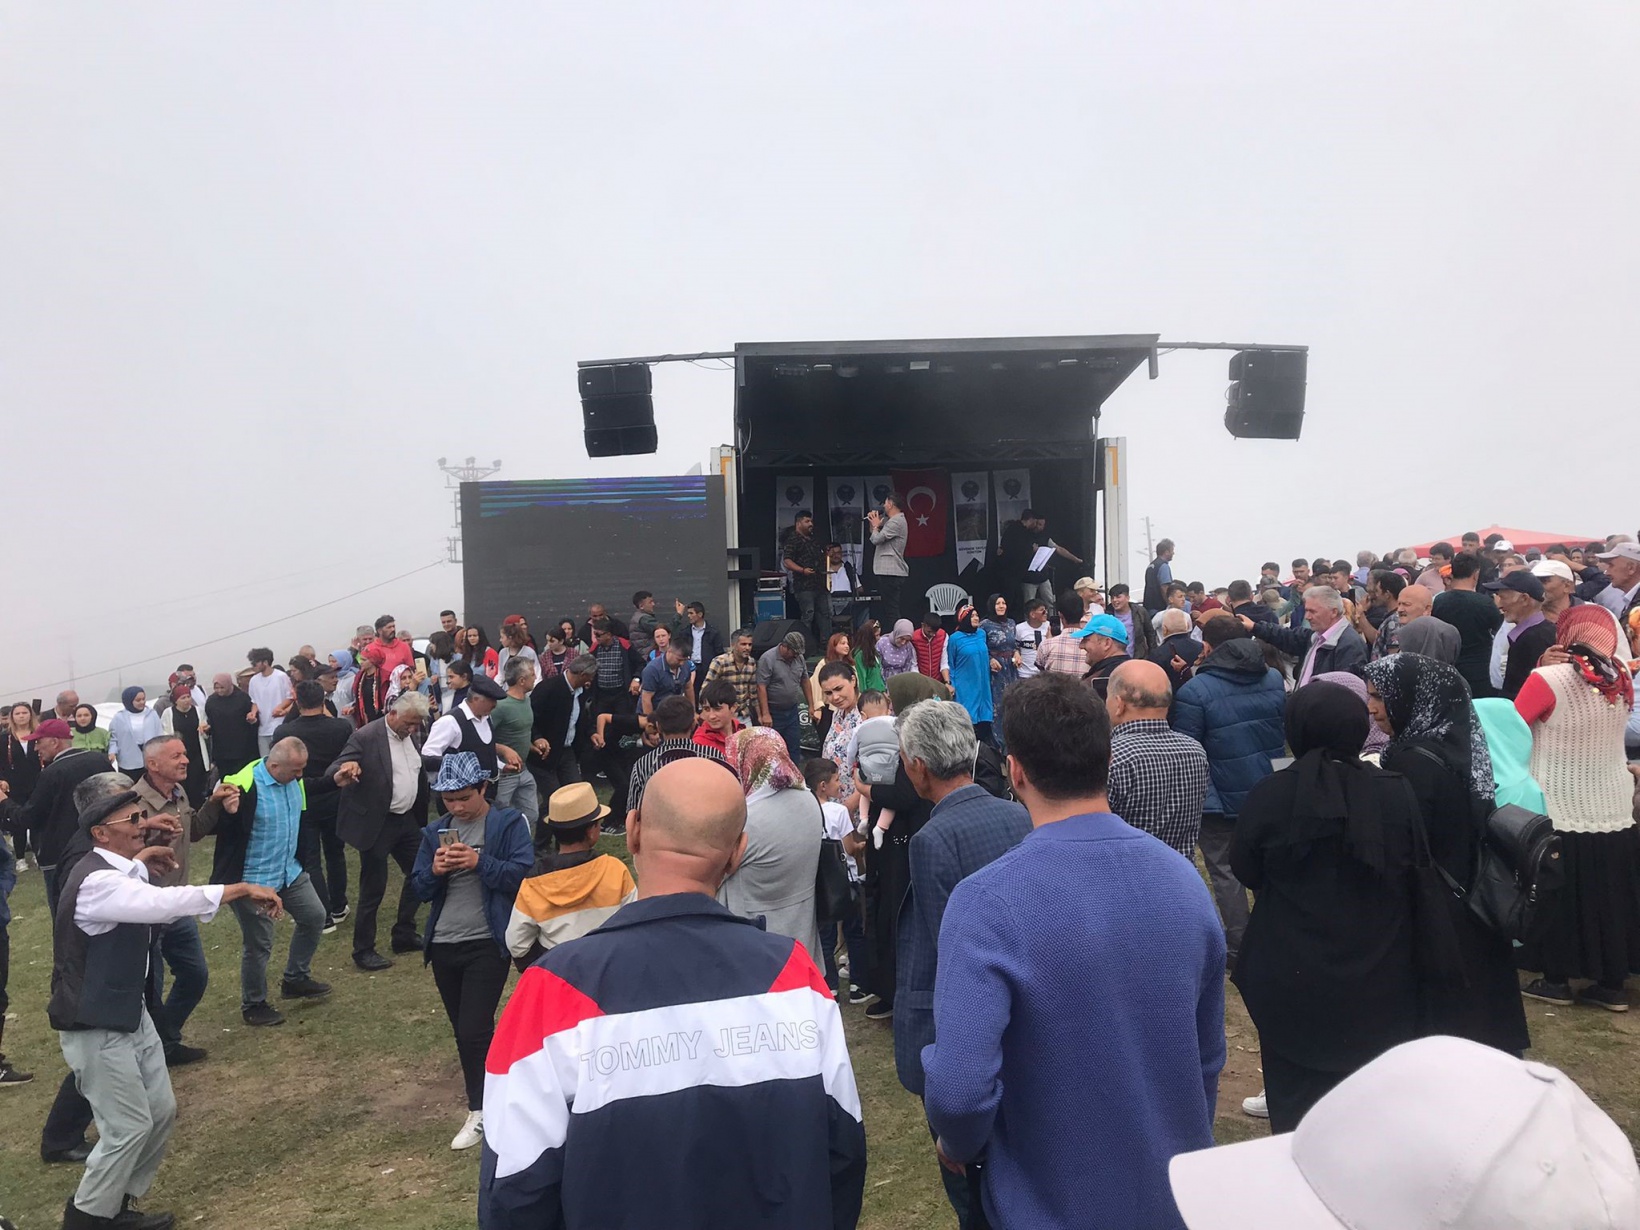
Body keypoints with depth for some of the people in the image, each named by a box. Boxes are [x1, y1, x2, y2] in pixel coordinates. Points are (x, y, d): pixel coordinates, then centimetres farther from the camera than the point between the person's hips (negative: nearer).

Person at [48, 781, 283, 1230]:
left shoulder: (120, 873, 7)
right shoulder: (97, 882, -26)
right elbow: (163, 903, -39)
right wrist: (240, 888, -38)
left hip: (129, 1013, 10)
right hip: (96, 1026, -10)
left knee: (161, 1112, 14)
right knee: (130, 1127, -1)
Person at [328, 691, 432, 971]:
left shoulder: (412, 734, 3)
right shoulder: (365, 737, -18)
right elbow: (334, 770, -22)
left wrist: (422, 818, 8)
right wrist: (341, 775, -45)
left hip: (407, 819, 7)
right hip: (376, 823, -7)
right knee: (373, 888, 2)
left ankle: (404, 935, 29)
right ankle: (363, 950, 19)